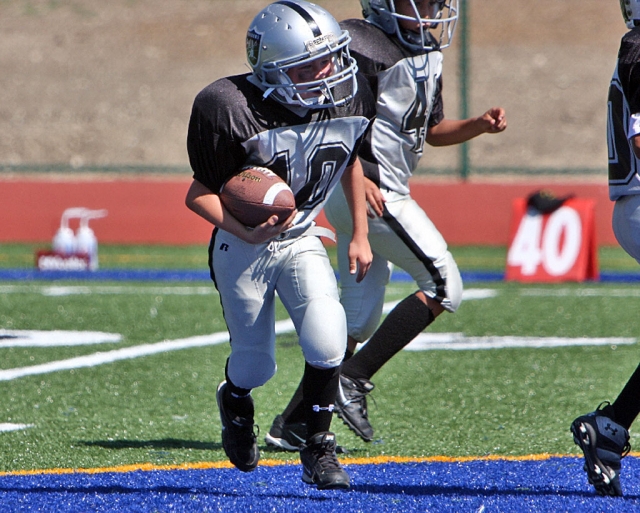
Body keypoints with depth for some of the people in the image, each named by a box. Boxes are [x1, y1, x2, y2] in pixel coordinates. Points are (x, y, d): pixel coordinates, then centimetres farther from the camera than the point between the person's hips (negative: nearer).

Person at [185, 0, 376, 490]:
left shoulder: (351, 100, -11)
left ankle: (318, 450, 0)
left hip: (302, 241, 3)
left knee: (328, 340, -19)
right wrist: (248, 233, -35)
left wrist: (360, 235, 13)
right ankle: (234, 402, 46)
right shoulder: (235, 111, -28)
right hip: (242, 247, -3)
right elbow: (200, 193, -18)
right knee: (256, 364, 7)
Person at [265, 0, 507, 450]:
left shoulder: (427, 54, 15)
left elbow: (433, 130, 24)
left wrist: (478, 126, 5)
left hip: (380, 195, 10)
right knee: (444, 286, -11)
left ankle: (292, 423, 14)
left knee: (358, 321, 11)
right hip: (369, 192, -10)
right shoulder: (363, 45, -14)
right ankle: (353, 380, -10)